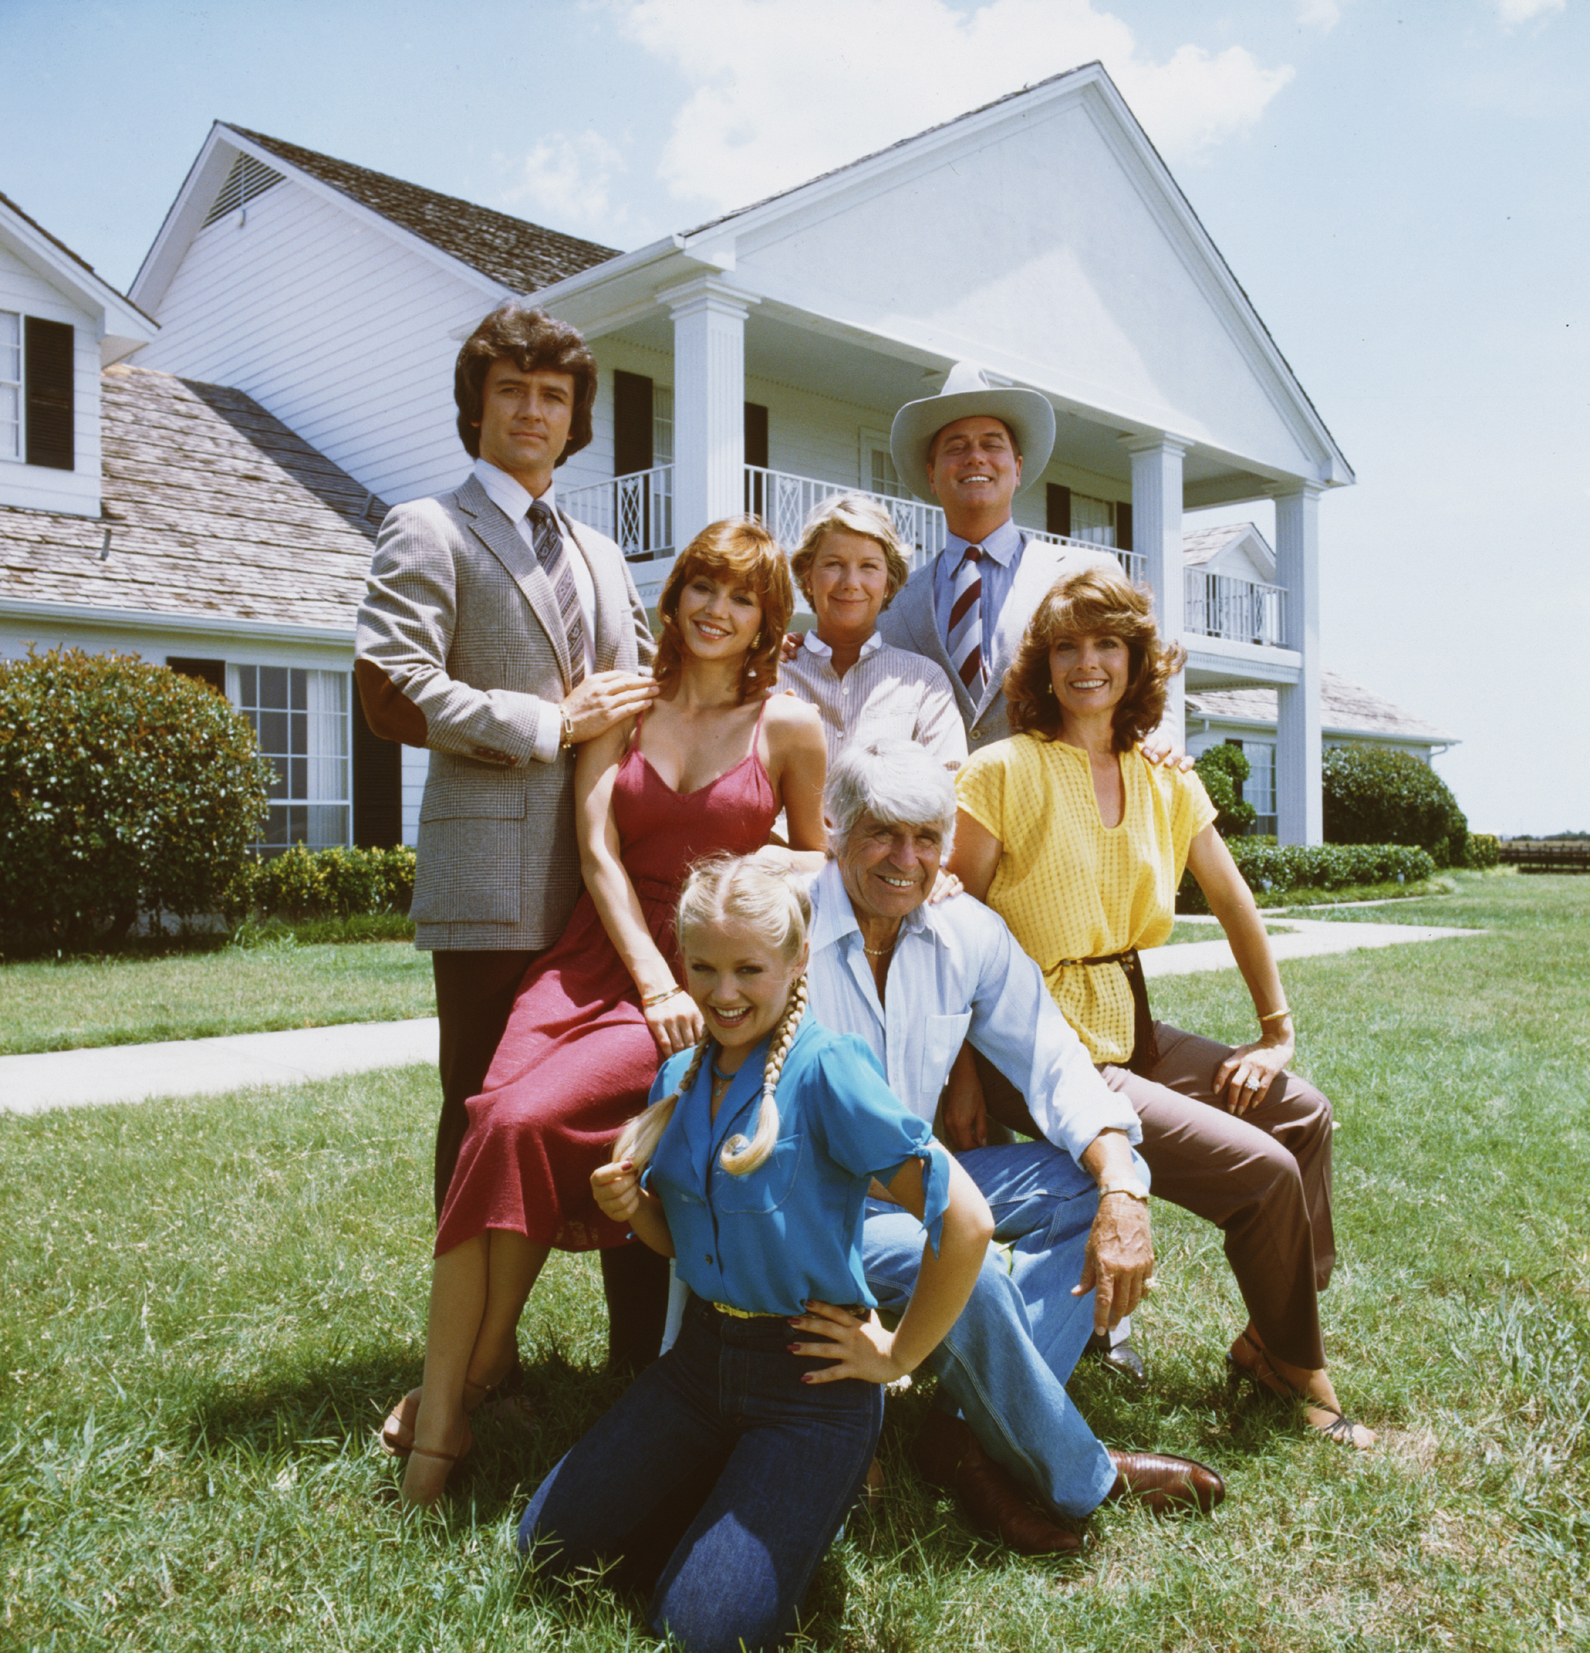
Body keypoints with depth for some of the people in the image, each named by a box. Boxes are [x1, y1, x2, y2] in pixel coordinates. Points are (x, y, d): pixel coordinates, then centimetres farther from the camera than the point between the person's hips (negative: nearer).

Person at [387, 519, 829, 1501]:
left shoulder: (789, 727, 5)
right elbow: (599, 855, 2)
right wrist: (653, 981, -10)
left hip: (716, 976, -3)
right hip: (606, 955, 3)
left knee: (529, 1120, -24)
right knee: (495, 1117, -24)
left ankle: (450, 1397, -5)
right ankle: (444, 1401, -13)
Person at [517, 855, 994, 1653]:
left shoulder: (827, 1068, -21)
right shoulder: (679, 1077, 2)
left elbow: (965, 1220, -24)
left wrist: (897, 1356, -12)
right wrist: (631, 1207, -8)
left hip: (810, 1377, -6)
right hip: (701, 1351, 7)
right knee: (548, 1543, 4)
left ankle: (827, 1484, 14)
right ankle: (724, 1469, 24)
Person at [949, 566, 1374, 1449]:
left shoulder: (1167, 786, 7)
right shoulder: (1005, 773, -12)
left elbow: (1236, 906, 15)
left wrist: (1280, 1033, 11)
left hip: (1131, 1030, 7)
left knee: (1303, 1112, 1)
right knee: (1262, 1169, -12)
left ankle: (1272, 1337, 19)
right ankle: (1297, 1366, 15)